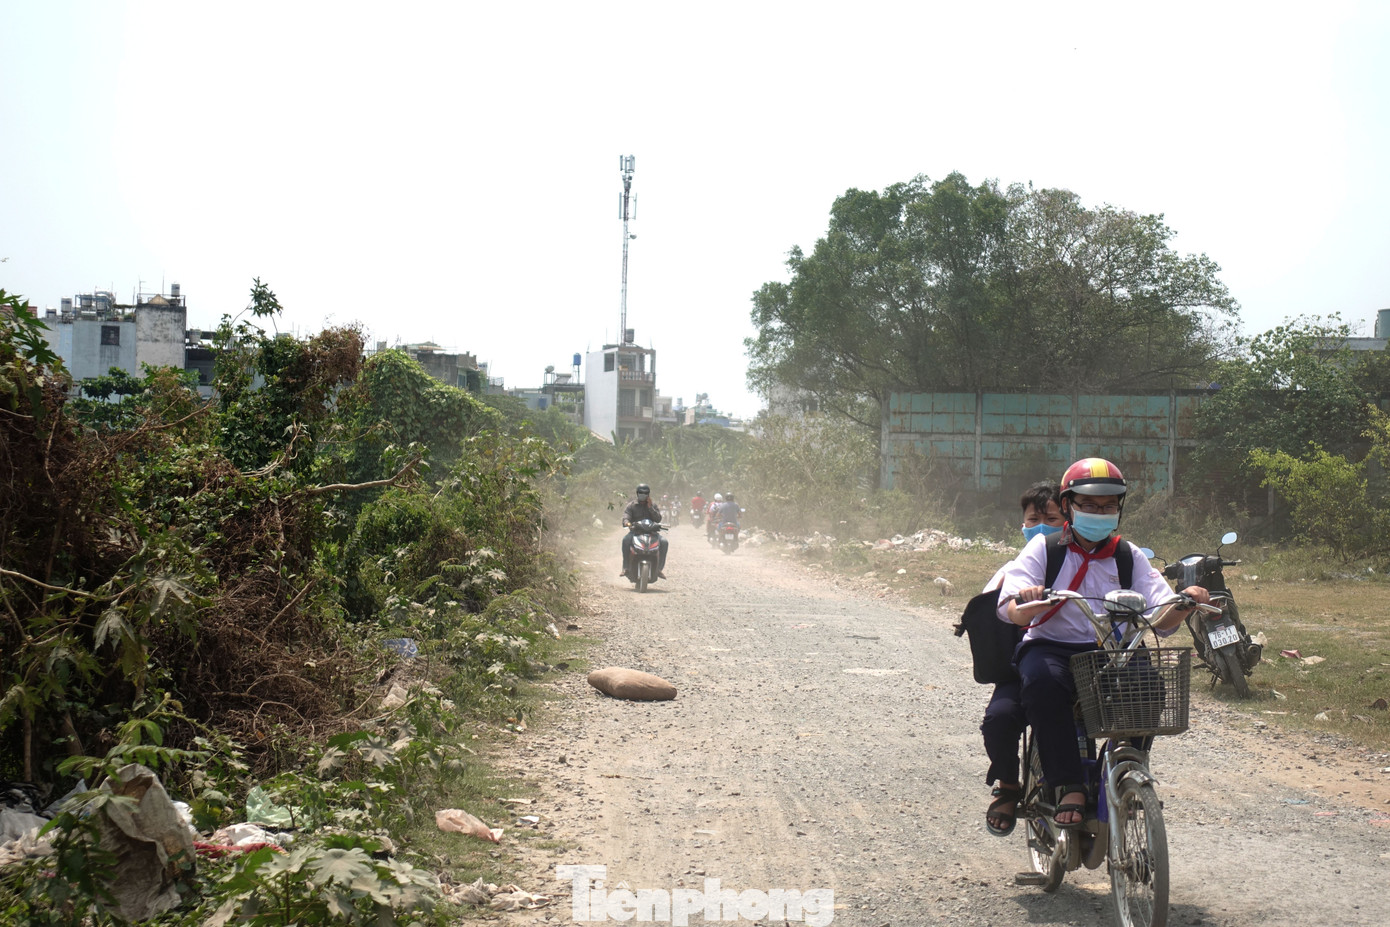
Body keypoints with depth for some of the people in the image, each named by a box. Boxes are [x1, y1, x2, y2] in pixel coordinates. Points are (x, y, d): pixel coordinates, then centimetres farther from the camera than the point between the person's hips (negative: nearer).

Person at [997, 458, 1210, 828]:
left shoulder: (1130, 557, 13)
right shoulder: (1043, 549, 5)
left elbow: (1162, 620, 2)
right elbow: (1013, 610, -9)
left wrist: (1183, 604, -21)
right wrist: (1026, 602, -33)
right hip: (1051, 647, -2)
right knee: (1043, 683, -36)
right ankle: (1070, 788, -28)